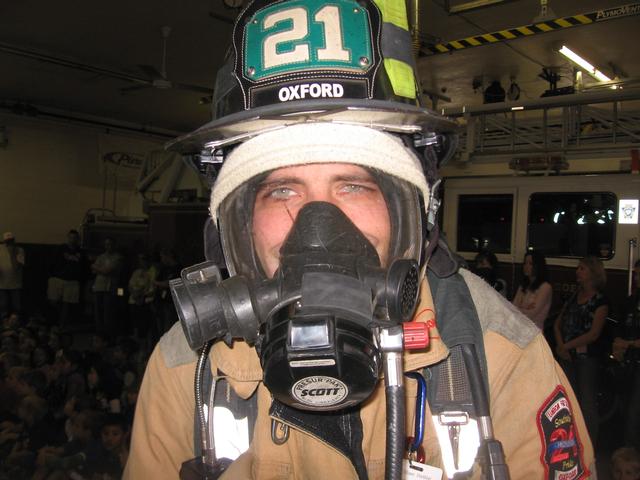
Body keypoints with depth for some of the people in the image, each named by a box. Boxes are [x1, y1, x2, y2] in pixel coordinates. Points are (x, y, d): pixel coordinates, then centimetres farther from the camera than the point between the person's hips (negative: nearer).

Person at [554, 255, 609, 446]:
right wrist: (560, 346, -4)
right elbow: (557, 324, 13)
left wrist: (566, 346, -11)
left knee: (587, 402, -3)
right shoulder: (573, 297, 14)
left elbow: (594, 334, -12)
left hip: (588, 356, -6)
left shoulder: (600, 301, -5)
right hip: (568, 356, 6)